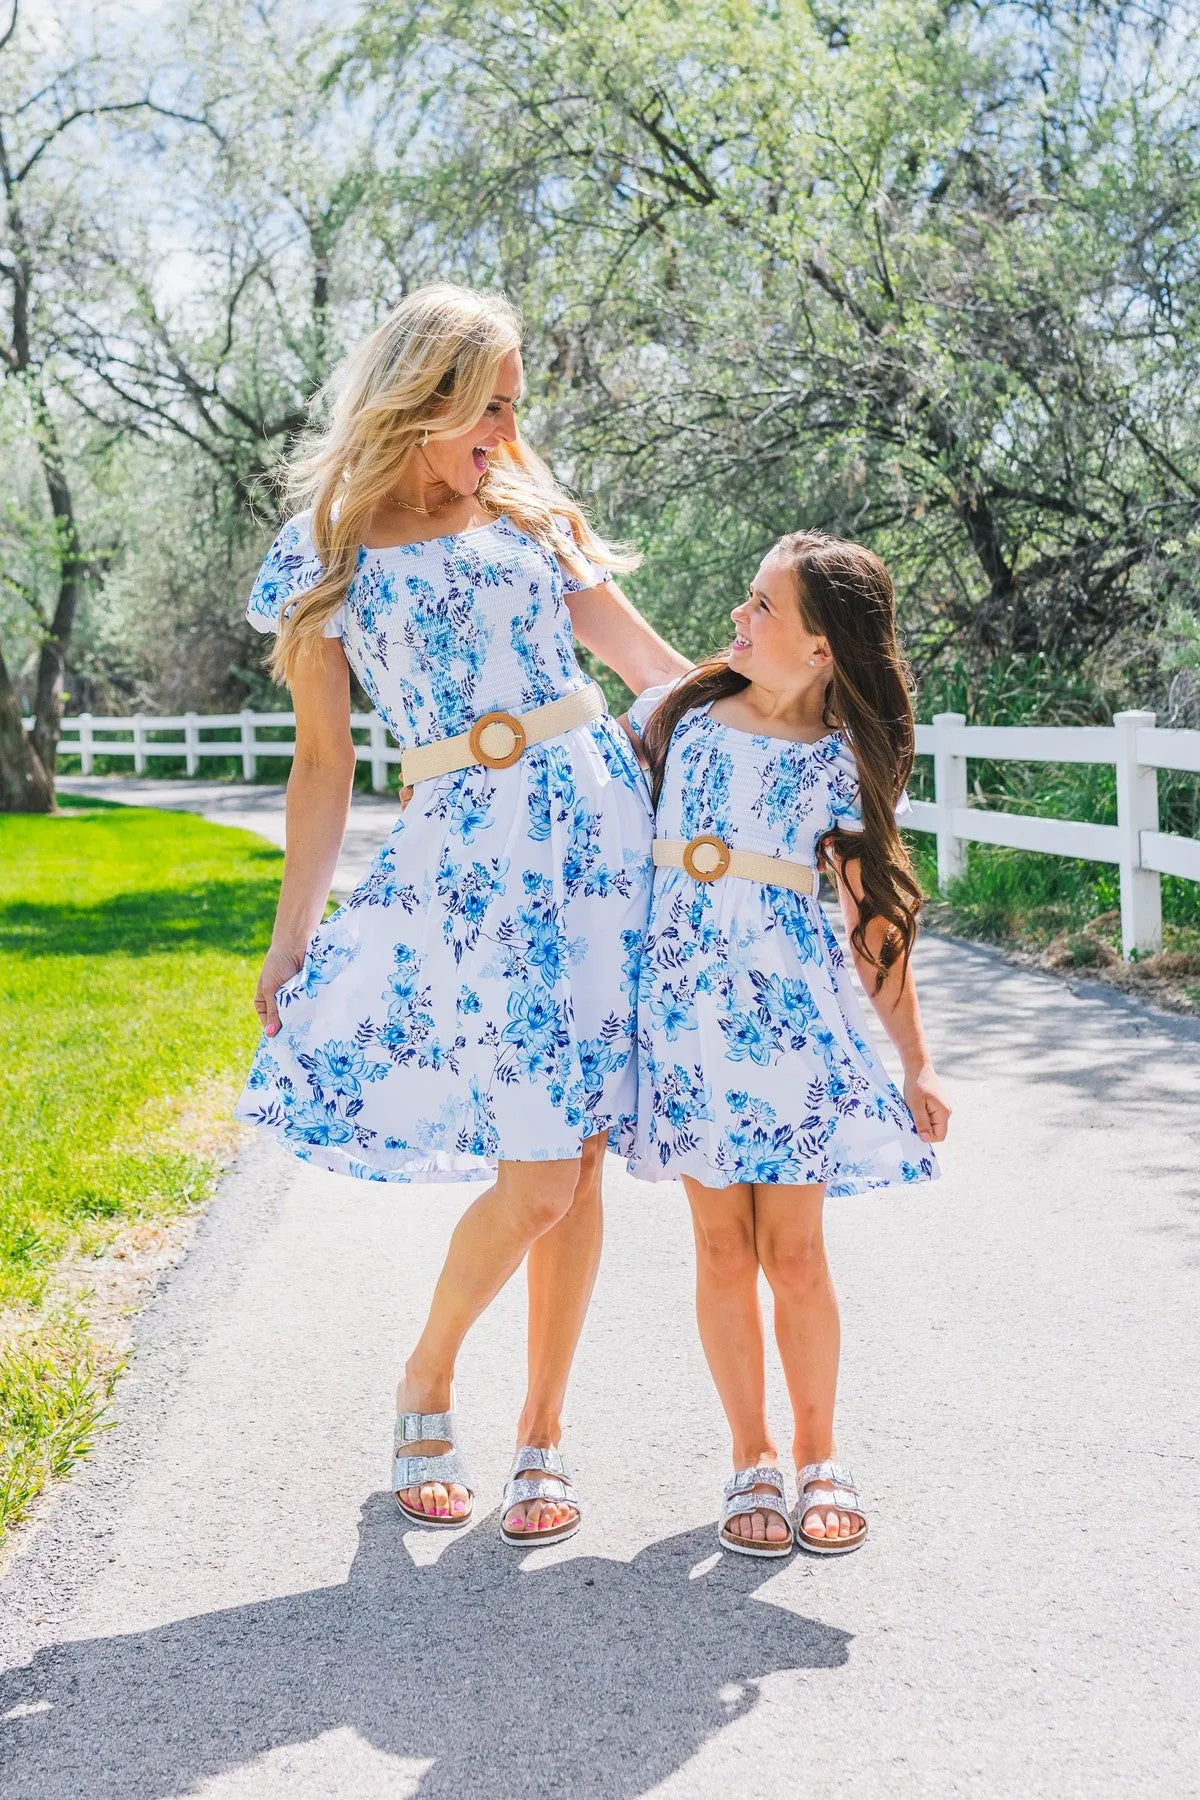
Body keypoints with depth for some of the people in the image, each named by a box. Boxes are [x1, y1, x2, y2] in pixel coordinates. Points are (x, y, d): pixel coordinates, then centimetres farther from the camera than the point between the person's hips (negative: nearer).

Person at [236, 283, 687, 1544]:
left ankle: (540, 1432, 19)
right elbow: (324, 759, 6)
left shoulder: (526, 509, 13)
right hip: (466, 856, -3)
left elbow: (655, 663, 15)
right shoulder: (325, 553, 6)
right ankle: (424, 1383, 20)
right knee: (536, 1177, -8)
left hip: (599, 824, 3)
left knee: (574, 1164, 3)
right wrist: (291, 936, 4)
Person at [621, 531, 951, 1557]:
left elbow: (877, 917, 1)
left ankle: (819, 1457, 21)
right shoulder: (681, 713, 4)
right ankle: (752, 1459, 20)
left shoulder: (843, 760, -2)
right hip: (685, 1004, 2)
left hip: (791, 1010, -2)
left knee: (795, 1251, 1)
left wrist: (917, 1064, 0)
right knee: (724, 1248, 5)